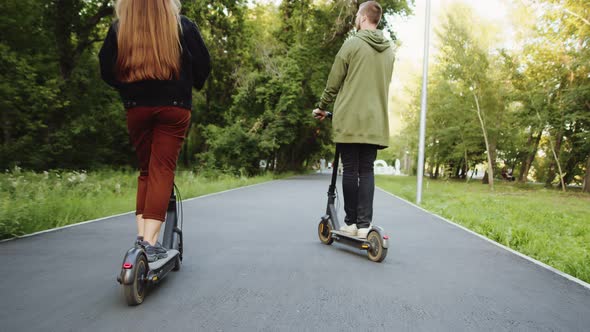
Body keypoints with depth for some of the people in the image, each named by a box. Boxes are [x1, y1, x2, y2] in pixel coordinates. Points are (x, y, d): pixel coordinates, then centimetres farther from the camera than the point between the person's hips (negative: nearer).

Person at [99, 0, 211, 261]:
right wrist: (191, 85, 22)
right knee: (162, 170, -3)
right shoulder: (182, 25, 1)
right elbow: (203, 65, 3)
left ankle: (142, 234, 8)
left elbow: (106, 70, 7)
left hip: (136, 107, 2)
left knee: (145, 170, 14)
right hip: (173, 106, -2)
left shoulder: (119, 28, 5)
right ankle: (149, 241, -11)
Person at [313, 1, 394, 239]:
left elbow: (334, 82, 0)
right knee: (366, 171, 6)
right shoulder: (389, 50, 13)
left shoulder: (353, 44, -3)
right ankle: (364, 224, 1)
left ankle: (351, 222, 6)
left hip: (349, 119, -4)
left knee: (350, 170, 1)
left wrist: (322, 108, 13)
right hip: (375, 121, 4)